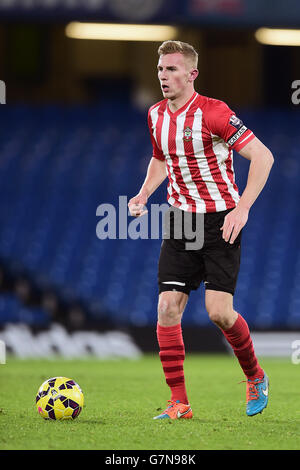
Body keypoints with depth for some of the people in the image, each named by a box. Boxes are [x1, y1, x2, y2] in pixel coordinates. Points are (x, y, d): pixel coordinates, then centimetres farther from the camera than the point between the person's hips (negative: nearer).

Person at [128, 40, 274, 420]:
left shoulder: (212, 113, -16)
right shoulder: (156, 115, 5)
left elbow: (262, 155, -17)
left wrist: (242, 208, -23)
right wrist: (145, 193, 6)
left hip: (220, 221, -6)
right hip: (181, 219, 6)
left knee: (219, 313, -12)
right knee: (168, 307, -6)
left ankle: (255, 377, 16)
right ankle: (179, 402, 1)